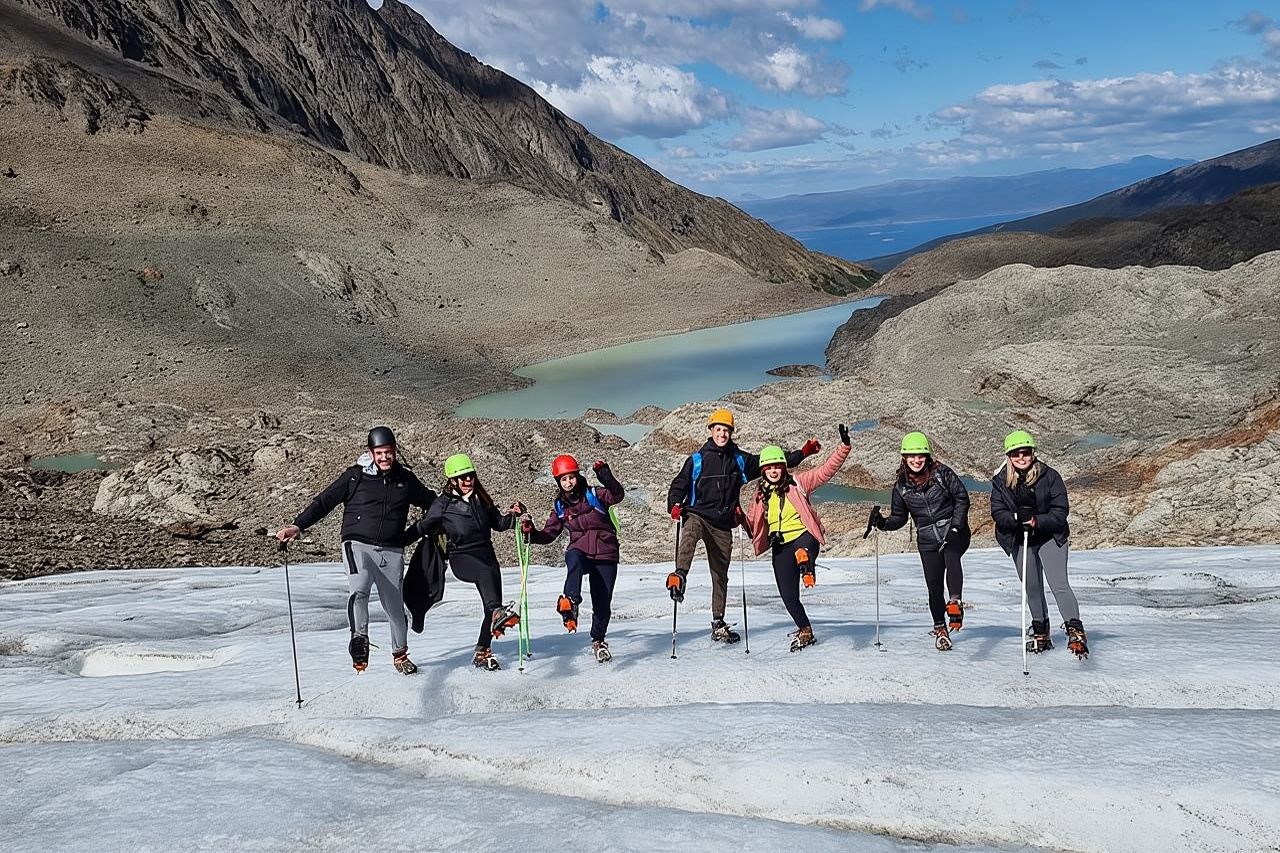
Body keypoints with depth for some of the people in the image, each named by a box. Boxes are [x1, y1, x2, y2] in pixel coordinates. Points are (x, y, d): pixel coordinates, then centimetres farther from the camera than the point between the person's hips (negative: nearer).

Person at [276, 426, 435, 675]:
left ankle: (400, 655, 26)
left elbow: (430, 501, 23)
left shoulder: (405, 479, 9)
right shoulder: (354, 476, 1)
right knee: (359, 589, -31)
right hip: (358, 545, -2)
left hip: (391, 551, 2)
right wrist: (298, 525, -4)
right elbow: (324, 501, 4)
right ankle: (359, 638, -24)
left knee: (395, 606, 7)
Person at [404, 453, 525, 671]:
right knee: (485, 572, -38)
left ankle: (482, 653, 10)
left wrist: (513, 515, 3)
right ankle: (497, 613, -61)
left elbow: (498, 523, 21)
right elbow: (423, 527, 5)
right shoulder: (444, 503, -1)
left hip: (486, 553, 5)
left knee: (494, 603, -2)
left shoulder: (481, 498, 12)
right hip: (461, 557, -5)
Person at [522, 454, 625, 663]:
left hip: (606, 555, -1)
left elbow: (617, 495, -19)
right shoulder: (560, 507, 9)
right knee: (573, 558, -39)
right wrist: (532, 532, -5)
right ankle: (570, 602, -46)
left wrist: (605, 475, -34)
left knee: (603, 603, 3)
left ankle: (598, 641, 27)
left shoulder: (594, 495, -2)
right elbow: (548, 535, 14)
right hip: (580, 550, 1)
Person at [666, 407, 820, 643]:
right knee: (690, 532, -40)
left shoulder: (740, 460, 9)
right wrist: (675, 505, -15)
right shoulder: (697, 460, 2)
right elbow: (679, 485, 5)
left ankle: (718, 624, 19)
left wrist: (802, 453, 8)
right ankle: (680, 575, -58)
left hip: (723, 524, 3)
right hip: (697, 515, -3)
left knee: (721, 575, 9)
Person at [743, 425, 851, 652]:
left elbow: (826, 470, -5)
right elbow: (753, 523, 19)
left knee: (802, 550, -43)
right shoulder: (761, 494, 13)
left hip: (803, 535, -4)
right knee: (789, 597, 6)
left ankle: (806, 565, -74)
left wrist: (844, 447, -17)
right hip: (780, 546, 4)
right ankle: (805, 631, 25)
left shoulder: (797, 482, 2)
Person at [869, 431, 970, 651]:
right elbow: (899, 517, 9)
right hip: (927, 539, 3)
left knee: (951, 557, -35)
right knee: (934, 584, -1)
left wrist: (956, 526, -11)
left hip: (954, 531, -2)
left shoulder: (942, 473, -6)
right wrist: (883, 523, -11)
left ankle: (955, 602, -46)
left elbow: (962, 498, -2)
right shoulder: (901, 486, 3)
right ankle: (940, 629, 14)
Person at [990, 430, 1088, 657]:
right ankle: (1041, 634, 28)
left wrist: (1036, 521, -27)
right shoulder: (1001, 481, -4)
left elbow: (1060, 511, -12)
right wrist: (1016, 518, -28)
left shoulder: (1049, 476, -11)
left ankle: (1076, 632, -21)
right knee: (1032, 588, 12)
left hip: (1050, 537, -3)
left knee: (1059, 584, -17)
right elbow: (997, 513, -7)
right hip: (1020, 541, 3)